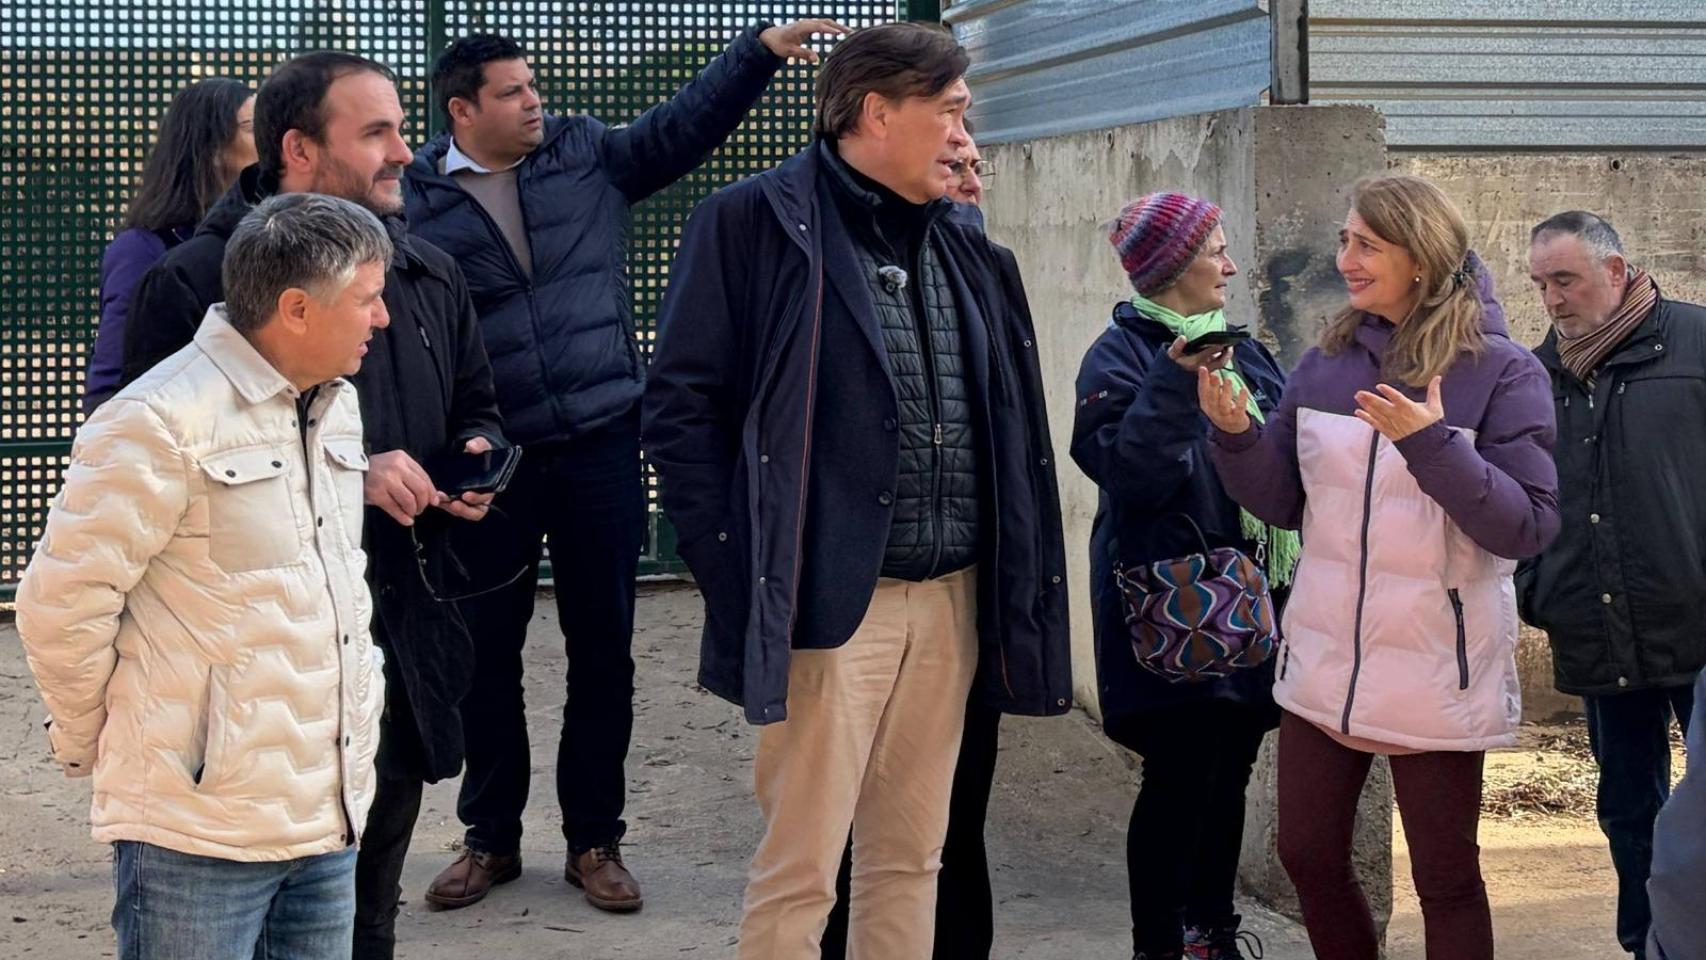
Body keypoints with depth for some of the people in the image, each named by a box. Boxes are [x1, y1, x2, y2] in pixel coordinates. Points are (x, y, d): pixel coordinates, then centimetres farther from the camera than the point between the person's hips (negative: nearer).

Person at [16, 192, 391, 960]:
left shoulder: (337, 406, 12)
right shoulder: (163, 423, -15)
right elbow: (61, 603, -12)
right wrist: (92, 741, 0)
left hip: (329, 814, 8)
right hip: (201, 828, -7)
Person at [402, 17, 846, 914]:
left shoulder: (590, 156, 5)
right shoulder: (417, 201, -4)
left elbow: (688, 121, 4)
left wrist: (763, 45, -8)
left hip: (601, 444, 2)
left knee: (602, 649, 8)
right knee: (487, 653, 9)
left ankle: (594, 839, 21)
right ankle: (491, 836, 25)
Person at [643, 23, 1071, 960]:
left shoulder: (964, 249, 15)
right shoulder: (755, 221, -6)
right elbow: (681, 406, -8)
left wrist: (1008, 584, 11)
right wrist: (737, 572, -14)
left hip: (950, 601, 7)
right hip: (828, 601, -6)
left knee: (909, 859, 13)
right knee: (800, 870, -2)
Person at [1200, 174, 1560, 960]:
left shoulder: (1502, 373, -10)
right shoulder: (1326, 364, 4)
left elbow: (1529, 527, -15)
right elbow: (1282, 504, 8)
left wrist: (1433, 446, -27)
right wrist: (1236, 435, -11)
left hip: (1437, 675, -4)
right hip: (1323, 660, 5)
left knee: (1444, 879, 8)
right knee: (1308, 859, 11)